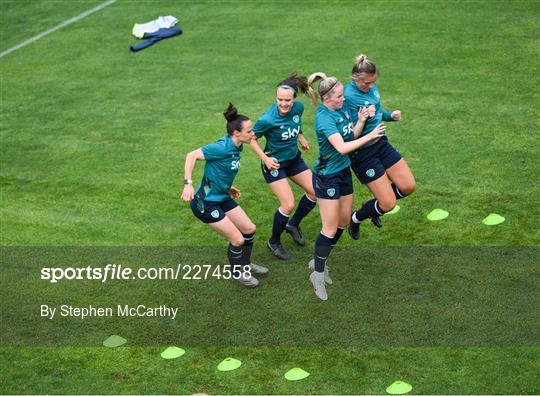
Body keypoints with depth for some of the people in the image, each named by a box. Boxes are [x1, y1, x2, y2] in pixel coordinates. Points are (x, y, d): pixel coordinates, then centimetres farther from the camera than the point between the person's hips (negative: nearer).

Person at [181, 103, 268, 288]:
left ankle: (245, 264, 39)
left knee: (249, 229, 14)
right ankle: (236, 272, 23)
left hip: (222, 198, 9)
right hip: (205, 203, -9)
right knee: (238, 239, -4)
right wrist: (188, 184, -33)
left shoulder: (235, 147, 1)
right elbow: (192, 155, -26)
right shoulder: (223, 147, -26)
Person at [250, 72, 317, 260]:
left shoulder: (298, 107, -13)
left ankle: (293, 224, 32)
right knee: (288, 204, -12)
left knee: (315, 192, 7)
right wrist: (265, 158, -23)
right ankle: (274, 242, 12)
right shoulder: (268, 119, -31)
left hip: (294, 158, 7)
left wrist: (301, 137, 1)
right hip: (275, 163, -7)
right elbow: (252, 138, -15)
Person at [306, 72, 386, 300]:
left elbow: (352, 136, 7)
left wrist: (361, 121, -11)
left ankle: (319, 261, 31)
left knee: (344, 221, 15)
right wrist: (370, 136, -24)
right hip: (327, 176, -8)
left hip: (344, 171, 8)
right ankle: (318, 275, 11)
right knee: (330, 229, -4)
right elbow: (342, 147, -30)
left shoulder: (344, 106, 1)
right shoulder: (324, 118, -24)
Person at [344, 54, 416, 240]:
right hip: (362, 153, -8)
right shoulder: (348, 96, -25)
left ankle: (374, 208, 33)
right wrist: (363, 119, -39)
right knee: (388, 204, -3)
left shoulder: (371, 87, -1)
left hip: (381, 143, 8)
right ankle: (355, 219, 26)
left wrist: (391, 115, -1)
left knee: (408, 186, 7)